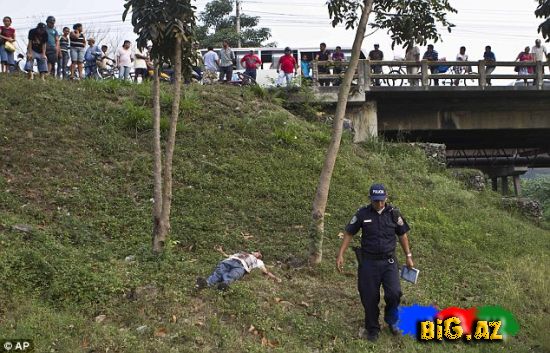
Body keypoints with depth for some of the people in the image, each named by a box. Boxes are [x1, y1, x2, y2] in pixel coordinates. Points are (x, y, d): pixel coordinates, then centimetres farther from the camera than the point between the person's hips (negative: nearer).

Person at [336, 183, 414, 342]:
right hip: (368, 262, 0)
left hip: (389, 262, 1)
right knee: (370, 298, 4)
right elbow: (349, 234, -1)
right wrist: (340, 255, -7)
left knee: (394, 293, -12)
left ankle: (391, 320, 18)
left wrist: (408, 256, 7)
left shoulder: (393, 213, -3)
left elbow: (403, 235, 7)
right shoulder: (362, 214, -6)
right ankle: (372, 329, 26)